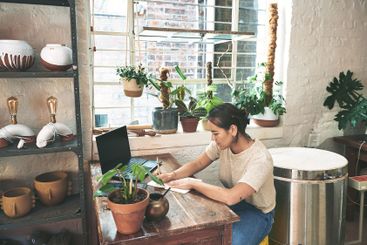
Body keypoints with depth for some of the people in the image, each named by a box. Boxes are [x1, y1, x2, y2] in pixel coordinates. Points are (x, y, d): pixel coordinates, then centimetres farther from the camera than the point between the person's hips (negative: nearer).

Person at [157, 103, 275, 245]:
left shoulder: (260, 159, -31)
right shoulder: (222, 144, -12)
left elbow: (230, 197, -39)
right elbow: (197, 164, 0)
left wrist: (192, 183, -30)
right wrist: (172, 175, -18)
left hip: (257, 212, -5)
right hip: (233, 201, 5)